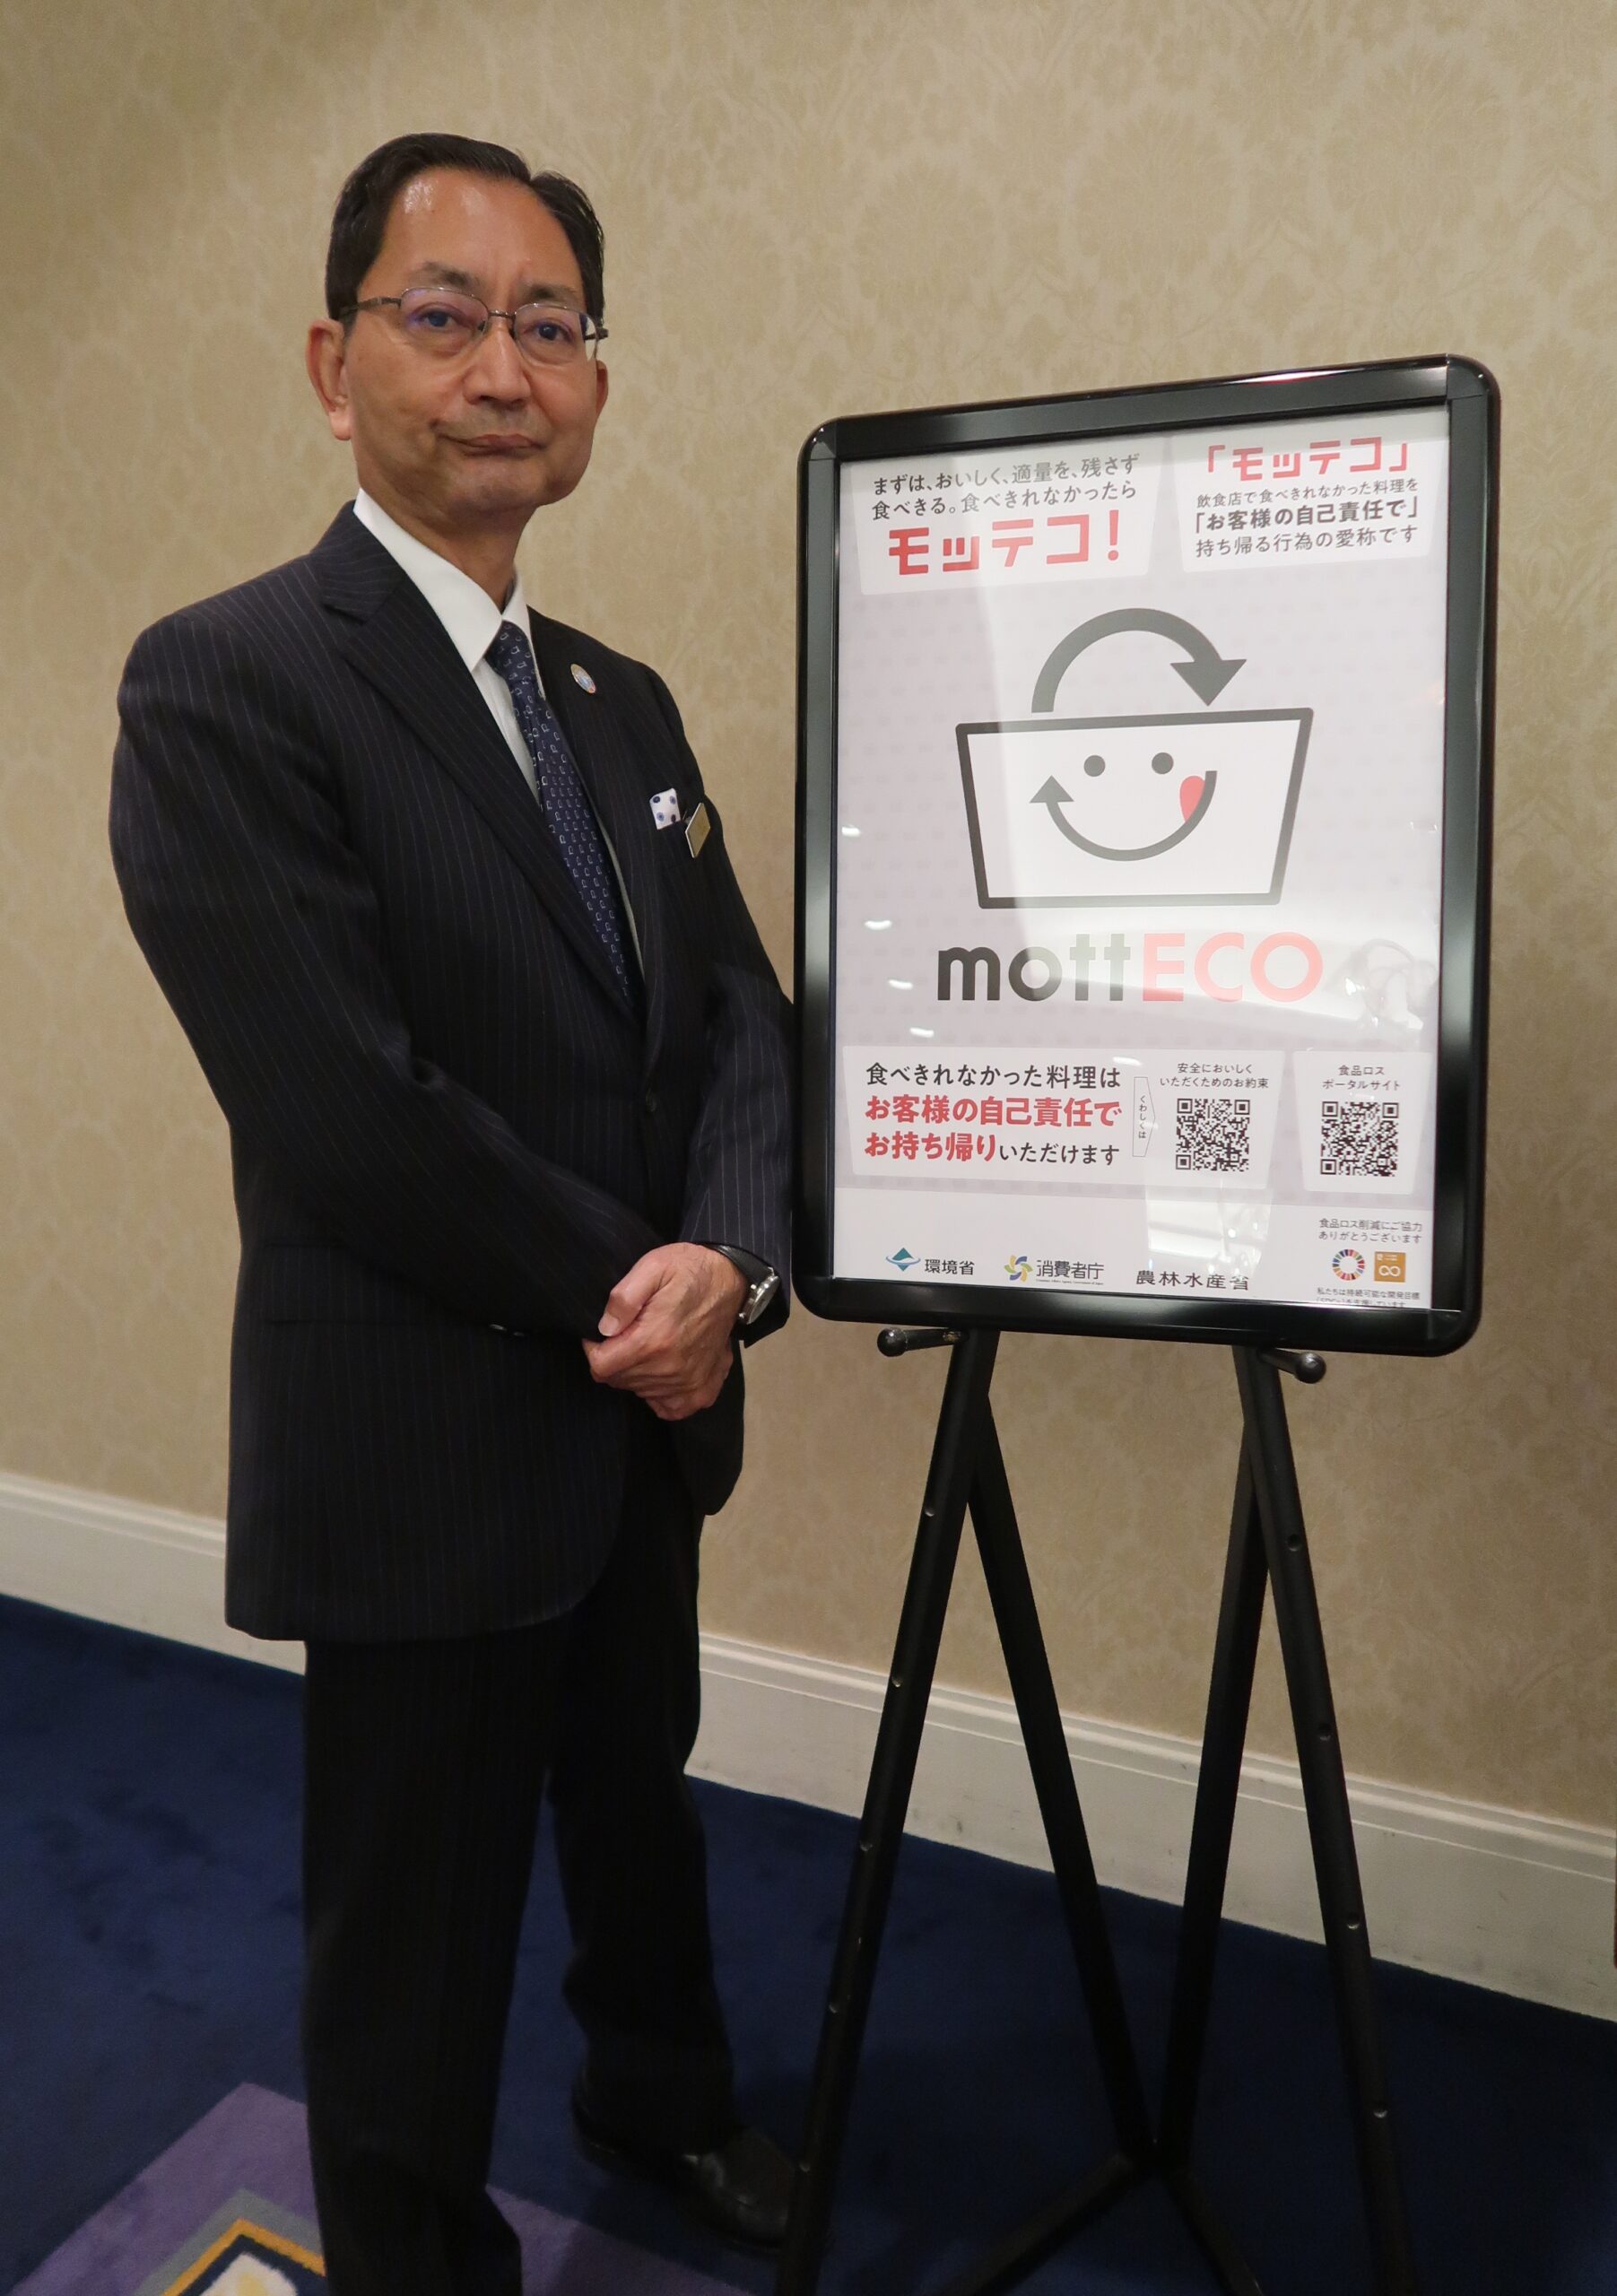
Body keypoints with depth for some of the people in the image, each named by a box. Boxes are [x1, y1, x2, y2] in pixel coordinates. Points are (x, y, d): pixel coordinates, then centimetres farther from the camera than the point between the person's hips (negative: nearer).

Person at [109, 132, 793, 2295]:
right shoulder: (224, 685, -14)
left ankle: (661, 2092, 57)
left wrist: (726, 1260, -15)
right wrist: (621, 1294, -13)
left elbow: (743, 1016, 4)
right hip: (425, 1447, -7)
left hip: (642, 1410, 7)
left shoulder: (623, 703, 8)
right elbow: (347, 1112, -22)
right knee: (418, 1921, 14)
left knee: (641, 1803, 28)